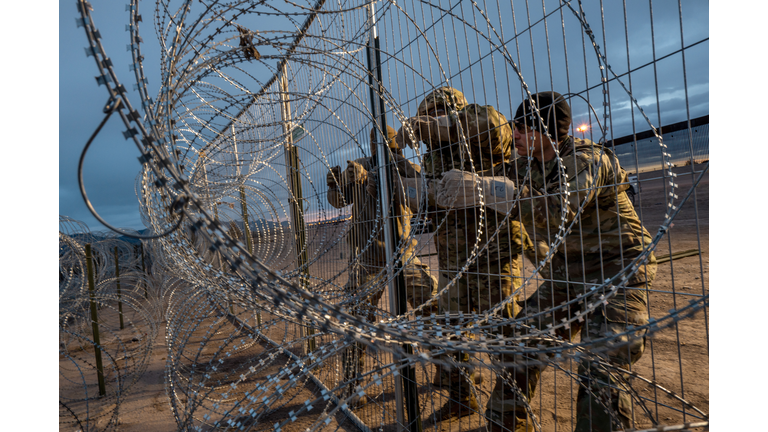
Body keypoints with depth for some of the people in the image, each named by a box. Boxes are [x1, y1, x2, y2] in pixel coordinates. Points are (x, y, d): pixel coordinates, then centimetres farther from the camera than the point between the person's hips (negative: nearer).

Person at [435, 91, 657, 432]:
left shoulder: (586, 159, -21)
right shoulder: (530, 165, 3)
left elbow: (557, 214, -38)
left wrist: (488, 188, -44)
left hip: (618, 271, -7)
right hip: (569, 270, 7)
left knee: (599, 371, -16)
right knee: (522, 341, 4)